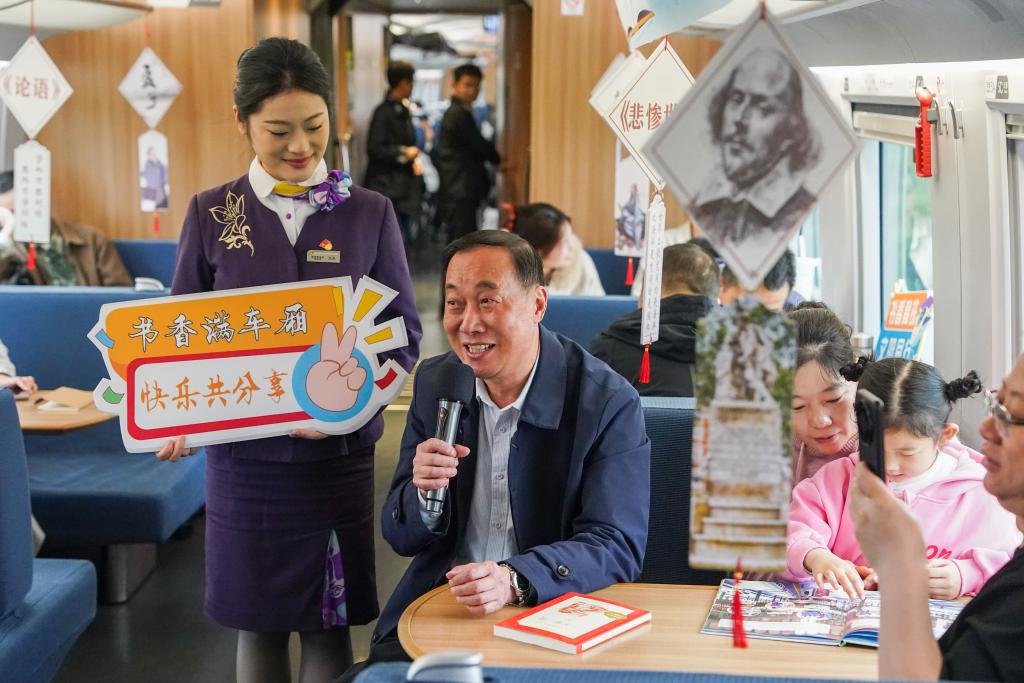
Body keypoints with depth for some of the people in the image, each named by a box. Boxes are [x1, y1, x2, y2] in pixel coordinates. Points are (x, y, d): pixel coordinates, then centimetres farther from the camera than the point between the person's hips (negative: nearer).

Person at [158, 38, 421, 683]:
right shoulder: (212, 213, 1)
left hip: (337, 453, -1)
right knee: (259, 623, 11)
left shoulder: (370, 213, -1)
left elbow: (404, 333, 0)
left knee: (327, 624, 7)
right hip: (242, 454, 1)